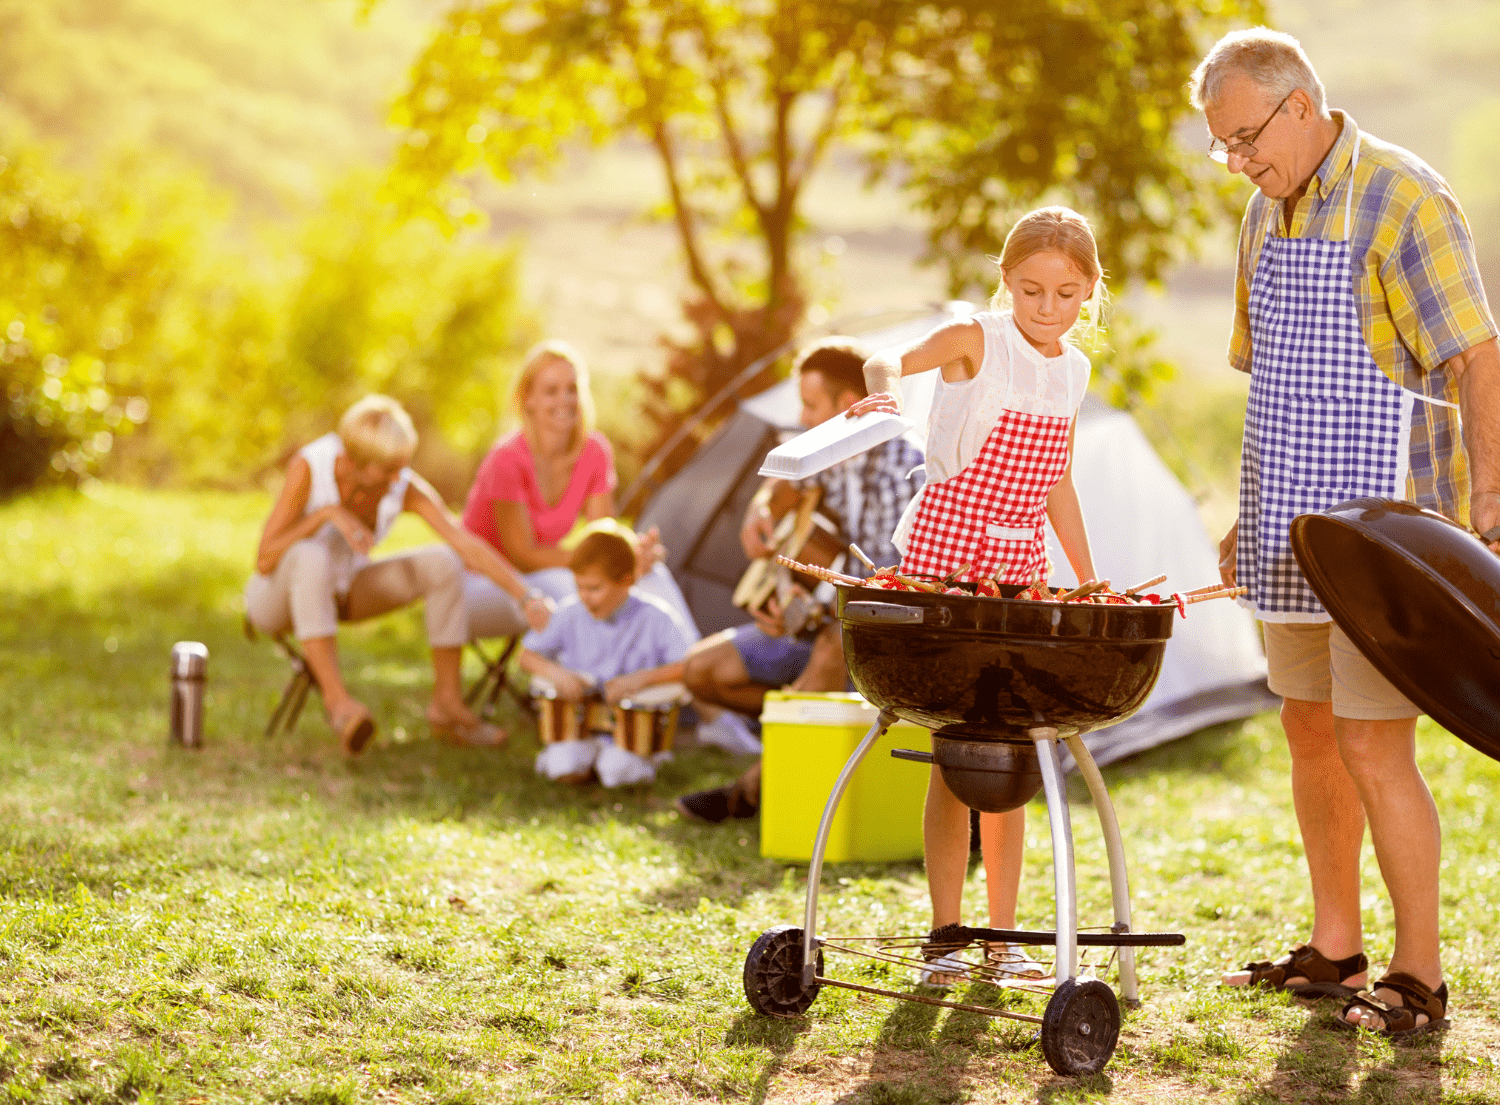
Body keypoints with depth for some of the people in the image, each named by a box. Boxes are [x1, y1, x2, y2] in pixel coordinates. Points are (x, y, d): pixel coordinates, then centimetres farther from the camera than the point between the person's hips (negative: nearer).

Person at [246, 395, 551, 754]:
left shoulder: (405, 487, -18)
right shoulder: (308, 466, -29)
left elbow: (468, 545, -23)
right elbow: (264, 561, -29)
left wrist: (525, 597, -34)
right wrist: (328, 513, -38)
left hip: (339, 592, 5)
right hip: (279, 596, -4)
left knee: (443, 563, -17)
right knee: (311, 557, -40)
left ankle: (447, 703, -10)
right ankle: (337, 699, -42)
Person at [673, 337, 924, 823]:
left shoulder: (900, 473, -23)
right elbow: (786, 485, 22)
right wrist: (761, 513, -3)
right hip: (824, 620, 8)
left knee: (836, 644, -41)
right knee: (703, 669, 0)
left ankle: (752, 791, -26)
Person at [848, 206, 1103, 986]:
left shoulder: (1073, 371, 9)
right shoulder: (976, 341, -7)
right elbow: (891, 361, -8)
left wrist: (1091, 581, 17)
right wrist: (883, 389, -32)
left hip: (1020, 568, 5)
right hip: (946, 553, -5)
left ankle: (1003, 934, 12)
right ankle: (944, 934, 3)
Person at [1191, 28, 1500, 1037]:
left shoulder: (1401, 200, -12)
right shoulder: (1267, 216, 13)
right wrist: (1256, 513, 19)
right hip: (1297, 533, 8)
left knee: (1374, 746, -8)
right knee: (1311, 734, 13)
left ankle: (1419, 977, 2)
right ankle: (1335, 947, 25)